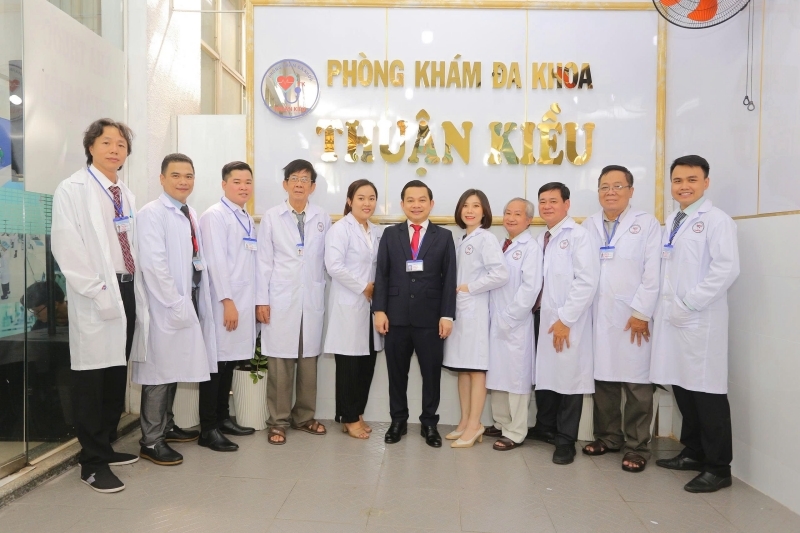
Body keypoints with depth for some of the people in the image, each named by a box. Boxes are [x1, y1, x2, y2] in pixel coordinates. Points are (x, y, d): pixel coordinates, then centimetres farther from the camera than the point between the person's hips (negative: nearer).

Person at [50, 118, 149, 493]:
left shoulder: (126, 195, 16)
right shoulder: (72, 190, -5)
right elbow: (67, 250, -13)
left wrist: (135, 289, 9)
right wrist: (99, 292, -18)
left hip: (127, 290, 7)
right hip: (97, 297, -7)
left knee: (117, 375, 14)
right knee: (92, 378, -2)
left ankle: (107, 446, 28)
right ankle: (92, 462, 9)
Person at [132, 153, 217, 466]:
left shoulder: (191, 215, 14)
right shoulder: (152, 213, -11)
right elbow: (154, 264, -19)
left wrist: (192, 302, 6)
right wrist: (176, 304, -21)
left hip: (187, 301, 8)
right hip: (168, 305, -8)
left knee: (175, 368, 16)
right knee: (160, 371, -1)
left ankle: (166, 426, 30)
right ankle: (151, 441, 10)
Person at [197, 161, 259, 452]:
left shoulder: (248, 219, 16)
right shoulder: (214, 215, -8)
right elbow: (216, 261, -15)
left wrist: (252, 301, 12)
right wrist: (227, 301, -19)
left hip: (244, 301, 8)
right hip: (224, 302, -8)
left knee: (230, 361, 14)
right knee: (216, 362, -3)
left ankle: (223, 417, 25)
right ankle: (208, 429, 5)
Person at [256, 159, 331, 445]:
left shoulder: (322, 219, 5)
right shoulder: (271, 217, 1)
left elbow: (326, 260, 6)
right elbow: (264, 261, 0)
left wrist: (325, 294, 3)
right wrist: (261, 299, -4)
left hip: (312, 299, 2)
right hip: (280, 299, -2)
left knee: (309, 360, 9)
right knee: (279, 362, 2)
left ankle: (304, 416, 24)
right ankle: (278, 421, 15)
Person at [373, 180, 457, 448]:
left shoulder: (444, 237, 6)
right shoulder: (390, 234, 8)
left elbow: (449, 279, 1)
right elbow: (381, 275, 3)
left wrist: (447, 315, -6)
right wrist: (379, 310, -5)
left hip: (430, 317, -1)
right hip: (396, 316, 1)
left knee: (431, 372, 7)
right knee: (397, 372, 11)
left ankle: (429, 423, 23)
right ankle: (398, 421, 26)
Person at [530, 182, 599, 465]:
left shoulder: (579, 235, -7)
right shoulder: (541, 239, 14)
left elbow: (587, 281, -15)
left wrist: (565, 319, -17)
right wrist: (541, 313, 2)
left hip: (567, 322, -6)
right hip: (541, 318, 6)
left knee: (568, 377, 1)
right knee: (544, 374, 13)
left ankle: (565, 441, 15)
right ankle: (544, 427, 30)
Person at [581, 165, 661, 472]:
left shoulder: (647, 224, 2)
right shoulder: (588, 226, 13)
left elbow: (652, 273, -4)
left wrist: (641, 313, -11)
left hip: (633, 317, -3)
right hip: (597, 316, 3)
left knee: (636, 383, 0)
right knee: (603, 378, 8)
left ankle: (637, 447, 11)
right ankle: (608, 436, 23)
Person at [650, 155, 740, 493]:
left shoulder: (716, 220, -6)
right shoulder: (670, 223, 16)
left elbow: (727, 269, -16)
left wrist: (689, 303, -17)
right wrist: (664, 307, 5)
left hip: (700, 320, -7)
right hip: (671, 318, 7)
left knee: (707, 391, -1)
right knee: (682, 386, 13)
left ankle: (718, 467, 11)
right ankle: (693, 452, 27)